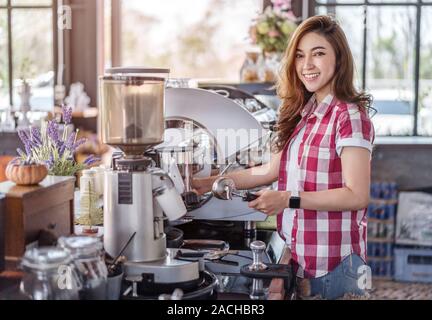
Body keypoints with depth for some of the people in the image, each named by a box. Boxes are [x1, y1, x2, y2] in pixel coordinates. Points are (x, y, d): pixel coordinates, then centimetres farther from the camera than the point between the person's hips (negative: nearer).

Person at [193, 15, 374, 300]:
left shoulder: (349, 116, -16)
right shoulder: (304, 113, 9)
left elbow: (357, 195, -20)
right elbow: (274, 170, 13)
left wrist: (288, 200, -24)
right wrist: (211, 183, 10)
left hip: (333, 259, -7)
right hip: (301, 253, 8)